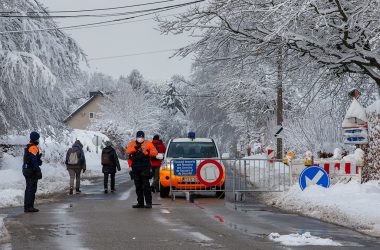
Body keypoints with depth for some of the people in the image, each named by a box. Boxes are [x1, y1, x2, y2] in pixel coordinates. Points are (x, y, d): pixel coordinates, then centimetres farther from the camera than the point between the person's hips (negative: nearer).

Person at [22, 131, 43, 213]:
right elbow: (34, 161, -22)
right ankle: (29, 207, -8)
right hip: (32, 171, -10)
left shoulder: (27, 147, 15)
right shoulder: (34, 148, -17)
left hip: (26, 170, 10)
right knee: (32, 188, -7)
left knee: (28, 188, 15)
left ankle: (26, 206, 20)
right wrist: (38, 171, -22)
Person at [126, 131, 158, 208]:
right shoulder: (132, 144, 13)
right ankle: (140, 203, 16)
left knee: (146, 185, -9)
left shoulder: (148, 144, 6)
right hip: (135, 168, 4)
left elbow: (155, 152, -6)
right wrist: (135, 148, -19)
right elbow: (127, 151, -5)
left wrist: (146, 152, -20)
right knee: (138, 186, 9)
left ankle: (148, 203, -8)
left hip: (145, 167, -4)